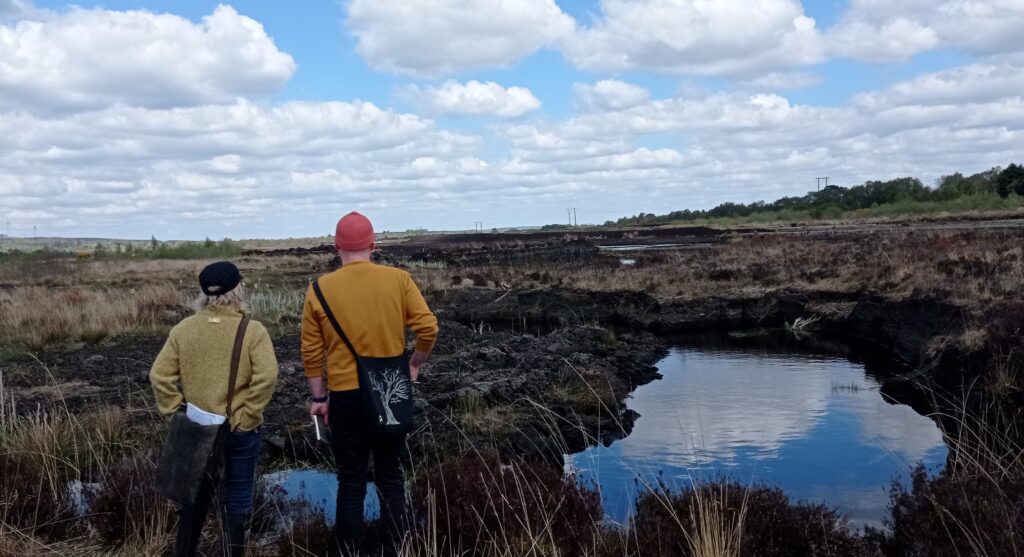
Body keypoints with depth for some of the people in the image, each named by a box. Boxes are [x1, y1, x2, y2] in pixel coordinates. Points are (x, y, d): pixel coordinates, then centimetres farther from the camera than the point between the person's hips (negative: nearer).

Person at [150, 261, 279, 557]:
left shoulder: (182, 329, -2)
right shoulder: (252, 331, -13)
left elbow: (159, 375, -4)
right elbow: (266, 377, -23)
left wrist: (175, 412, 2)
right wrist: (247, 417, -13)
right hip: (239, 432, -4)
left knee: (195, 495, 21)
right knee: (236, 499, 10)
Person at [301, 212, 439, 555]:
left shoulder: (321, 288, -4)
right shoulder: (398, 279, -5)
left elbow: (311, 353, -1)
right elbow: (428, 328, -8)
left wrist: (319, 397, 9)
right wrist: (415, 364, 9)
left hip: (345, 397, -1)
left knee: (351, 484, 10)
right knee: (391, 480, 13)